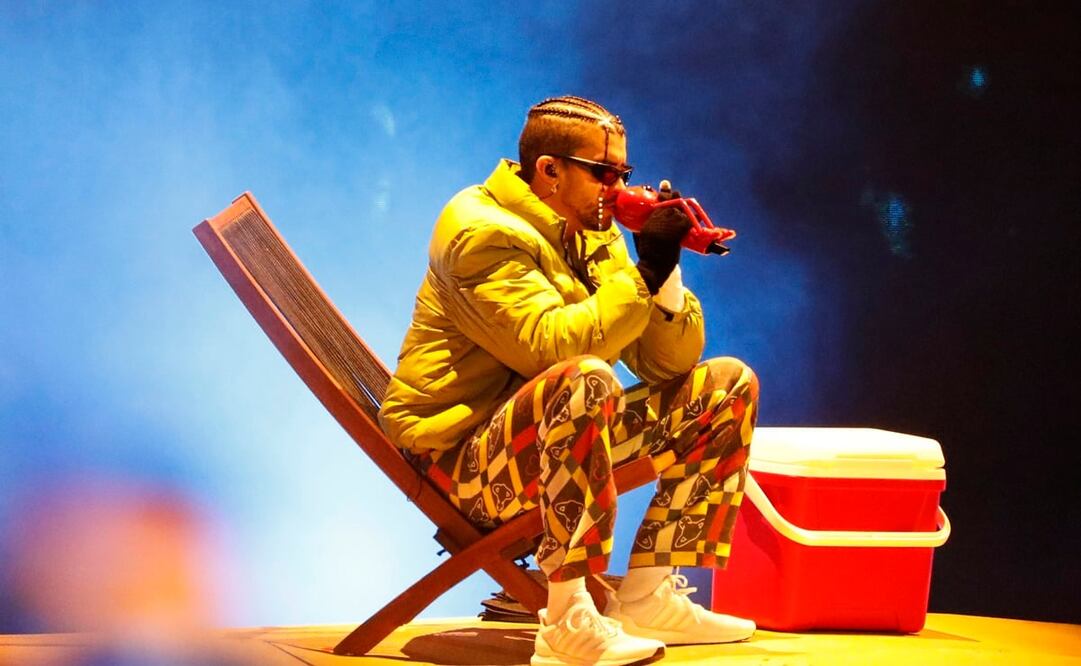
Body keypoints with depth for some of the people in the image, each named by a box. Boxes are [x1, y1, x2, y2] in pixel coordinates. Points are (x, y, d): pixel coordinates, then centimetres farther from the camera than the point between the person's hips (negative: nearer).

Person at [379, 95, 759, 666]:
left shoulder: (592, 237, 11)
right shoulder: (484, 231, -15)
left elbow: (667, 363, 6)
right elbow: (551, 345, -30)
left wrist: (667, 274, -10)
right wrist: (645, 273, -25)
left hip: (553, 444, 9)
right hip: (461, 457, -9)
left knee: (729, 385, 5)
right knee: (587, 379, -38)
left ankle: (645, 596, -1)